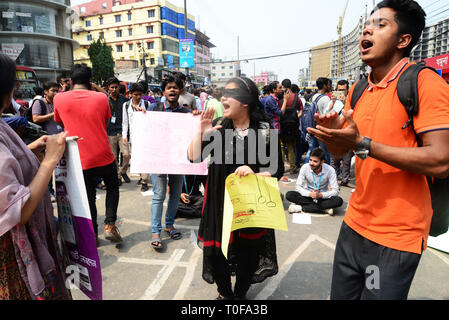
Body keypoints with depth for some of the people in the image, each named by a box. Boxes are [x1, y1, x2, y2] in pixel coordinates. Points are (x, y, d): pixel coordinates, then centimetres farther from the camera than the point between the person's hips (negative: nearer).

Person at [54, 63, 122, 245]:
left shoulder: (59, 99, -3)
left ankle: (92, 234, 23)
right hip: (104, 156, -1)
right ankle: (110, 224, 10)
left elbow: (62, 123, 13)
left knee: (88, 196, 14)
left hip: (81, 160, 1)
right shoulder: (101, 97, -6)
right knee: (112, 187, 22)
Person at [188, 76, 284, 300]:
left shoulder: (265, 131, -7)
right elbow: (194, 157, -4)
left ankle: (240, 294, 42)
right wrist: (202, 133, -19)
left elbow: (277, 170, -5)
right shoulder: (218, 126, -1)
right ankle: (225, 294, 39)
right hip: (220, 203, 2)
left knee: (247, 253, 12)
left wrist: (254, 175, -22)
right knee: (216, 252, 8)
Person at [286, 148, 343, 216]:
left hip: (322, 197, -1)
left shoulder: (330, 170, -18)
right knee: (289, 195, -26)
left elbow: (335, 191, -17)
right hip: (308, 196, 1)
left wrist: (320, 195, -34)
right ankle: (324, 208, -25)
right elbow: (298, 186, -13)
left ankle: (301, 208, -28)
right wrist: (310, 194, -32)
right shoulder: (305, 168, -16)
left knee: (339, 201, -31)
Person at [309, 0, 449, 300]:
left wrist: (363, 144, -27)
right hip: (355, 223, 7)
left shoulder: (425, 82, -13)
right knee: (341, 294, 20)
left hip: (397, 236, -6)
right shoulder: (358, 91, 8)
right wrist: (332, 133, -10)